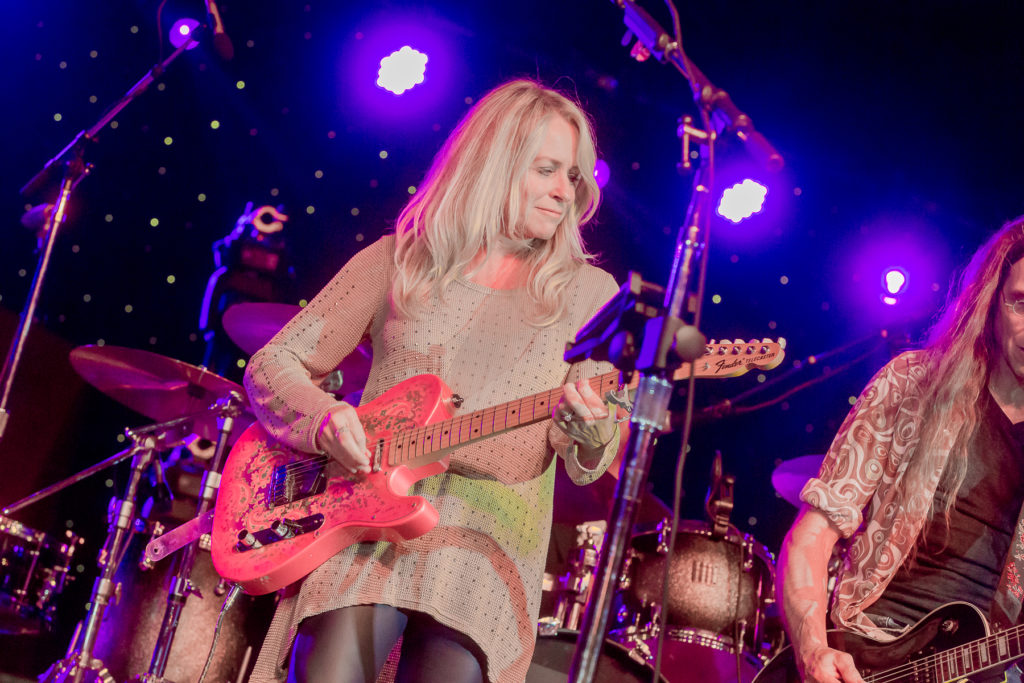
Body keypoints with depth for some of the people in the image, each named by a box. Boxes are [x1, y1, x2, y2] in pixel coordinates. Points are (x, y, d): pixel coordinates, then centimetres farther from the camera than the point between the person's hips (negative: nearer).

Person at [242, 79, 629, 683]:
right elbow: (274, 365, 11)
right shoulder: (397, 261, 10)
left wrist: (592, 431, -17)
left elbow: (588, 464, 7)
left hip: (491, 530, 0)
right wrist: (324, 417, -10)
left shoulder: (586, 293, 10)